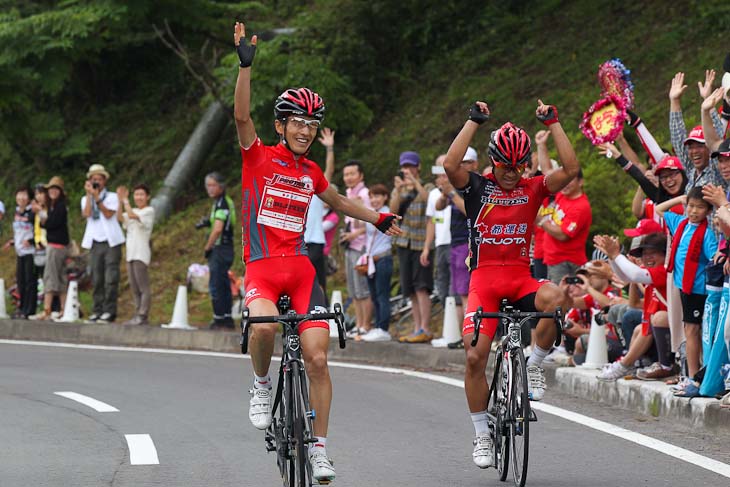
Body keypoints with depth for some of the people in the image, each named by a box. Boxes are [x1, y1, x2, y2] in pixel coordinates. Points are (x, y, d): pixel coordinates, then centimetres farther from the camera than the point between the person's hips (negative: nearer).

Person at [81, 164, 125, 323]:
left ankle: (109, 311, -11)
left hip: (111, 241, -3)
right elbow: (86, 214, -6)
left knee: (111, 278, -10)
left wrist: (97, 198, -13)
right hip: (95, 242, 3)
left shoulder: (112, 197, 6)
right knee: (96, 279, 2)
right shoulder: (86, 199, 15)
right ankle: (97, 310, 4)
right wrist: (89, 194, -5)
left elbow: (108, 214, -11)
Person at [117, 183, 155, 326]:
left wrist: (125, 200, -6)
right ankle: (137, 315, 11)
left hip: (141, 254, -8)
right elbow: (120, 217, 3)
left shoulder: (149, 211, -3)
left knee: (143, 286, -9)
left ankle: (142, 316, -11)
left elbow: (132, 215, -18)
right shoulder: (133, 211, 20)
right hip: (131, 254, 8)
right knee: (134, 288, 8)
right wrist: (121, 200, -6)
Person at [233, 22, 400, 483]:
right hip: (262, 267, -4)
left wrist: (378, 218, 36)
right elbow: (242, 115, -18)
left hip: (301, 268, 4)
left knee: (318, 359, -7)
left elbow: (339, 201, 33)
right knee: (265, 325, -35)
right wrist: (246, 64, -27)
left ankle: (319, 449, 2)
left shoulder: (311, 172, 12)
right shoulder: (259, 157, -1)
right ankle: (262, 386, -3)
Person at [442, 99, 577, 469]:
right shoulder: (477, 188, 3)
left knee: (556, 299, -34)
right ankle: (482, 436, 3)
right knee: (475, 356, -14)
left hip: (521, 277, 1)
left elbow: (571, 169, -7)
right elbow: (450, 164, -17)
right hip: (484, 277, -1)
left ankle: (533, 366, -9)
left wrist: (553, 123, -6)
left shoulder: (532, 189, 7)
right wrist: (474, 121, -12)